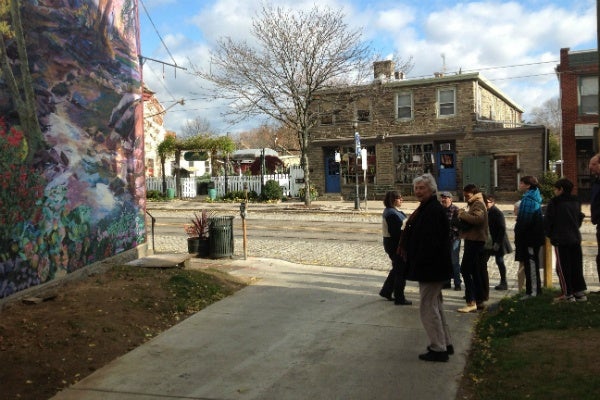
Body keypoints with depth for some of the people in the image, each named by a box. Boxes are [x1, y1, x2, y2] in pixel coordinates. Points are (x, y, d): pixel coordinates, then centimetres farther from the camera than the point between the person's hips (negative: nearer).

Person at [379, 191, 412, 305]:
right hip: (396, 245, -10)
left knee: (397, 269, 22)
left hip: (391, 243, 10)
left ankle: (386, 291, 31)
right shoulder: (392, 214, -21)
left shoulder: (389, 211, 11)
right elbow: (396, 232, -25)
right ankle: (399, 298, 10)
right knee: (401, 271, 0)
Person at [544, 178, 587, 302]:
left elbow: (548, 221, -10)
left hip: (561, 240, -6)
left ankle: (568, 294, 0)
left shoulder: (554, 202, -11)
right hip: (575, 238, 6)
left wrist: (549, 234, 5)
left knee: (563, 267, -1)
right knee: (576, 266, 12)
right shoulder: (576, 202, 10)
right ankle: (580, 292, 15)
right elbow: (580, 218, 17)